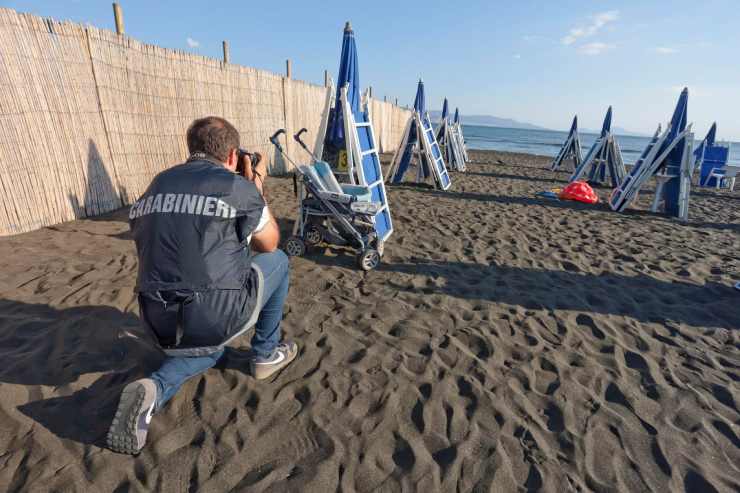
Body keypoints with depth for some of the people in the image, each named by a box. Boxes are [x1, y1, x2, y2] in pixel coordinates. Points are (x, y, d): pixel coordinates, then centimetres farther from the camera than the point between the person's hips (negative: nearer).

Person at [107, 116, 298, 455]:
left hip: (160, 321, 6)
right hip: (217, 316, -6)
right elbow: (269, 243, 9)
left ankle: (154, 390, 8)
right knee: (278, 261, 20)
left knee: (209, 348, 38)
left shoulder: (157, 184, 11)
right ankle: (266, 354, 30)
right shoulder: (239, 187, -7)